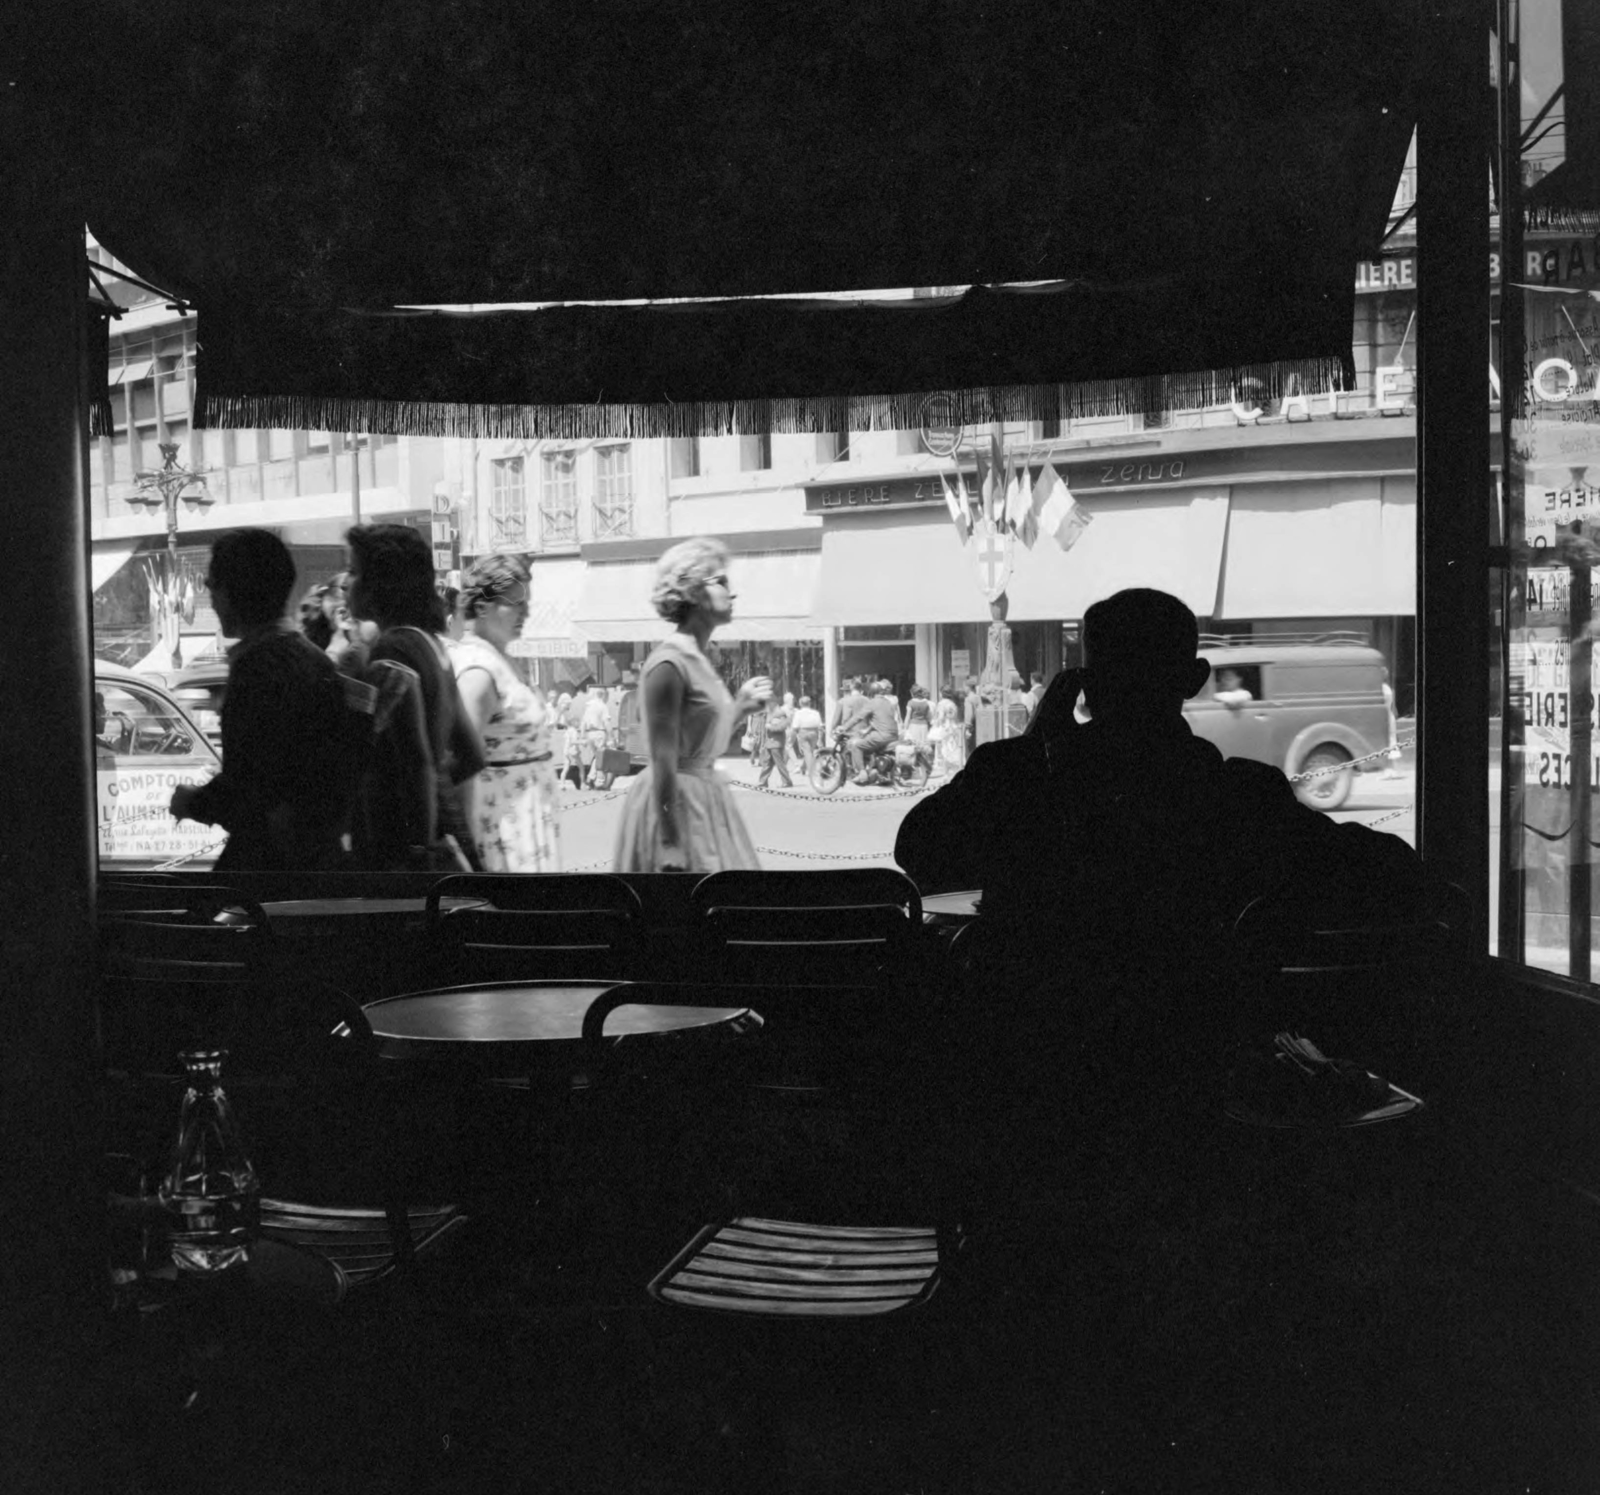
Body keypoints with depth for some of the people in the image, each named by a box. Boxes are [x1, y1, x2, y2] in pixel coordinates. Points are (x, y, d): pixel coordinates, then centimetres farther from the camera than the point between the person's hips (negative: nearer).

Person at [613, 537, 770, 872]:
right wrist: (670, 845, -22)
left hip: (705, 795, 9)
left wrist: (742, 706, 10)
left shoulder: (698, 659, 11)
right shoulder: (669, 663, -17)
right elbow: (663, 761, -20)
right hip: (676, 800, -9)